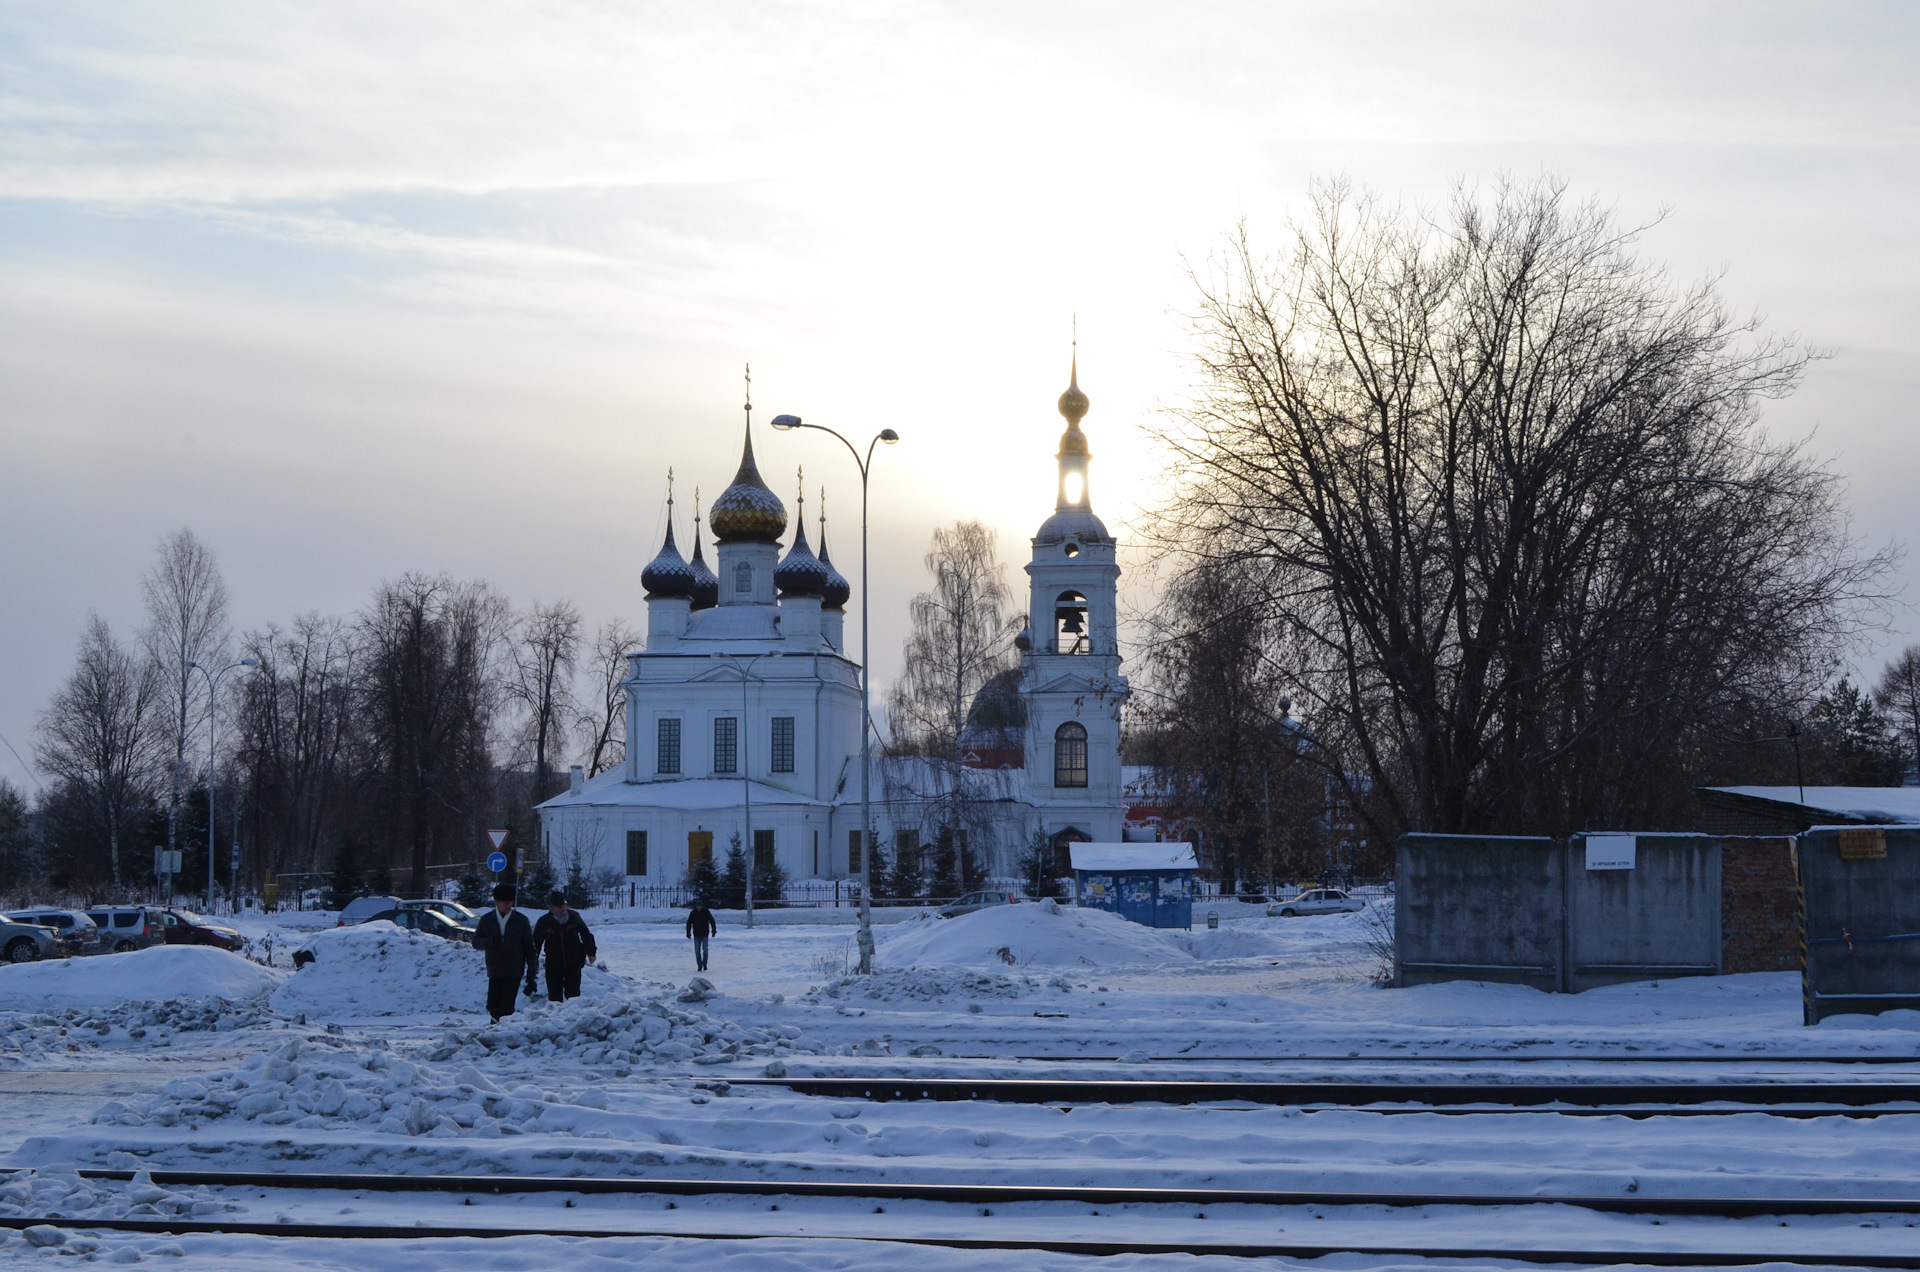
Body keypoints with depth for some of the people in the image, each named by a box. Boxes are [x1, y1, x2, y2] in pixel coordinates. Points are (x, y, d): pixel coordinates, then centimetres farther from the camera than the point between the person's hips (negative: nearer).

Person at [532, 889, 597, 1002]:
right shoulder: (543, 922, -6)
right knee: (554, 996, 2)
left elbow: (587, 935, 9)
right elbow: (535, 944, 2)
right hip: (553, 966, 0)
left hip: (573, 964, 0)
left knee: (573, 994, -3)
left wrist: (591, 953, 7)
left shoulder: (574, 916, -3)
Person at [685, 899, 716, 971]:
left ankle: (704, 964, 10)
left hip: (705, 934, -1)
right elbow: (689, 923, 4)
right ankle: (699, 966, 5)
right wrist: (688, 933, 0)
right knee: (697, 951, -1)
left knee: (705, 950, -6)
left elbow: (712, 921, 3)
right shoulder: (693, 913, 0)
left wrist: (714, 930, -2)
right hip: (696, 935, 1)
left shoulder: (706, 912, -2)